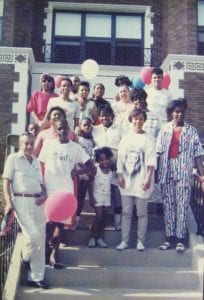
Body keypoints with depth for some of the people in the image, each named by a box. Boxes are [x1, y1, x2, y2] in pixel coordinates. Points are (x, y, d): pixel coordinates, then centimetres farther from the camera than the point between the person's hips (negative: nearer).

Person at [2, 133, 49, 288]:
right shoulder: (13, 158, 2)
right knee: (34, 235, -17)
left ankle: (36, 277, 15)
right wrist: (9, 202, -14)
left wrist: (44, 195, -1)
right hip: (21, 201, -6)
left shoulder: (36, 161, 17)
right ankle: (25, 257, 18)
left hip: (38, 202, 6)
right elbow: (6, 181, -3)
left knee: (41, 239, 5)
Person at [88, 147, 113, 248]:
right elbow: (90, 183, -10)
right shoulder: (95, 170, -9)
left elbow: (112, 184, 4)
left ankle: (100, 238, 14)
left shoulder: (111, 171, 3)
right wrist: (91, 197, -14)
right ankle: (92, 237, 6)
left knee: (103, 217, 6)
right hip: (98, 196, -4)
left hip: (107, 196, 4)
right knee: (99, 217, -7)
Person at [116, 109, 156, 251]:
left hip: (142, 181, -3)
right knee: (126, 212, 7)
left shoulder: (148, 138, 0)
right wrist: (120, 176, -1)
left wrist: (148, 178, -15)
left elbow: (151, 161, -6)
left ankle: (141, 241, 13)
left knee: (142, 213, 4)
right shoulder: (125, 138, 9)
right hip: (126, 180, 3)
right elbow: (120, 158, 8)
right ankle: (124, 240, 14)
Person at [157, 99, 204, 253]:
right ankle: (169, 237, 15)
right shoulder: (165, 129, 7)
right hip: (166, 172, 2)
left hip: (184, 173, -2)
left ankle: (180, 239, 7)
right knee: (168, 205, 7)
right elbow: (158, 152, 6)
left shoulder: (191, 130, 3)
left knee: (182, 205, -1)